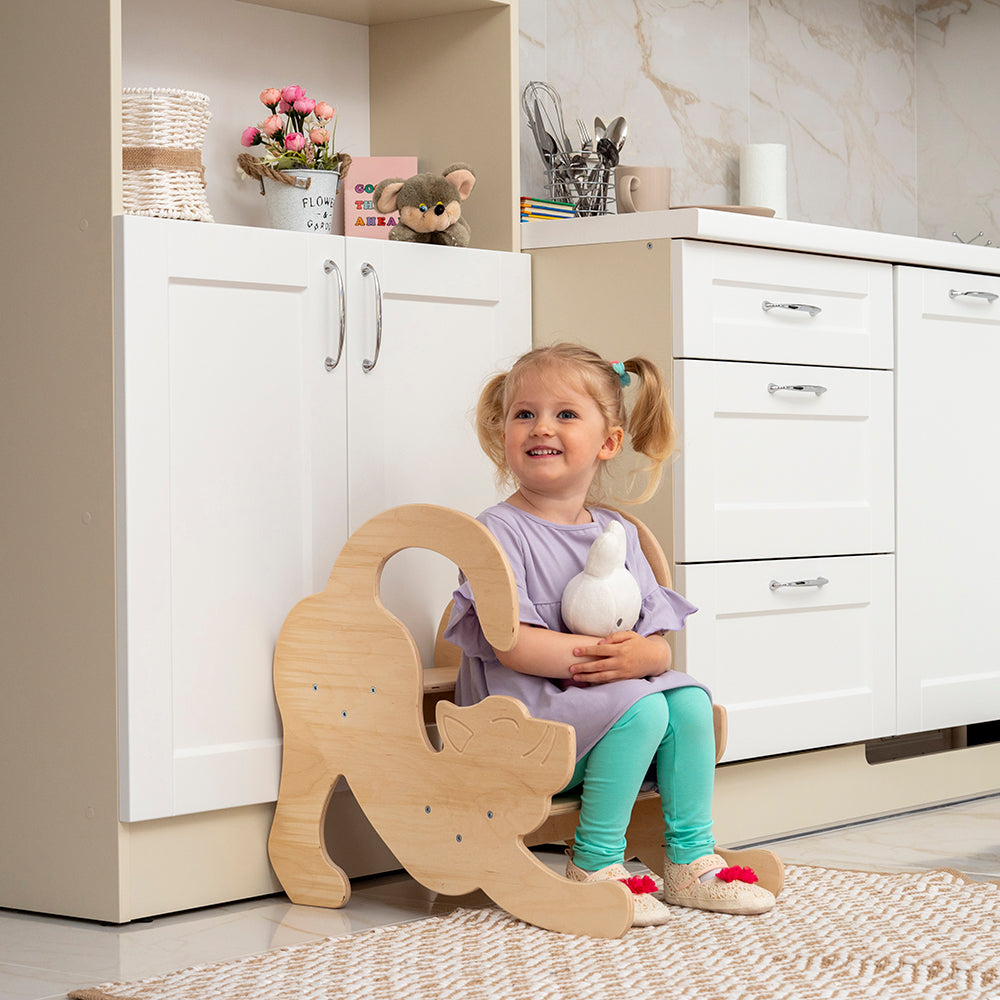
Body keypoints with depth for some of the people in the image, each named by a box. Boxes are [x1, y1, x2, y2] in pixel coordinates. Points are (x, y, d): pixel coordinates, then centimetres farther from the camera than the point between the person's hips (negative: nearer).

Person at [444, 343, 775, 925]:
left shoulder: (618, 533, 12)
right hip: (521, 711, -7)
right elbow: (508, 642, -20)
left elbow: (660, 642, 6)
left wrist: (643, 655, -18)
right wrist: (596, 655, -23)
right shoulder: (501, 531, -8)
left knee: (689, 700, -13)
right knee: (640, 707, -27)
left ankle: (691, 862, -3)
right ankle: (594, 867, -16)